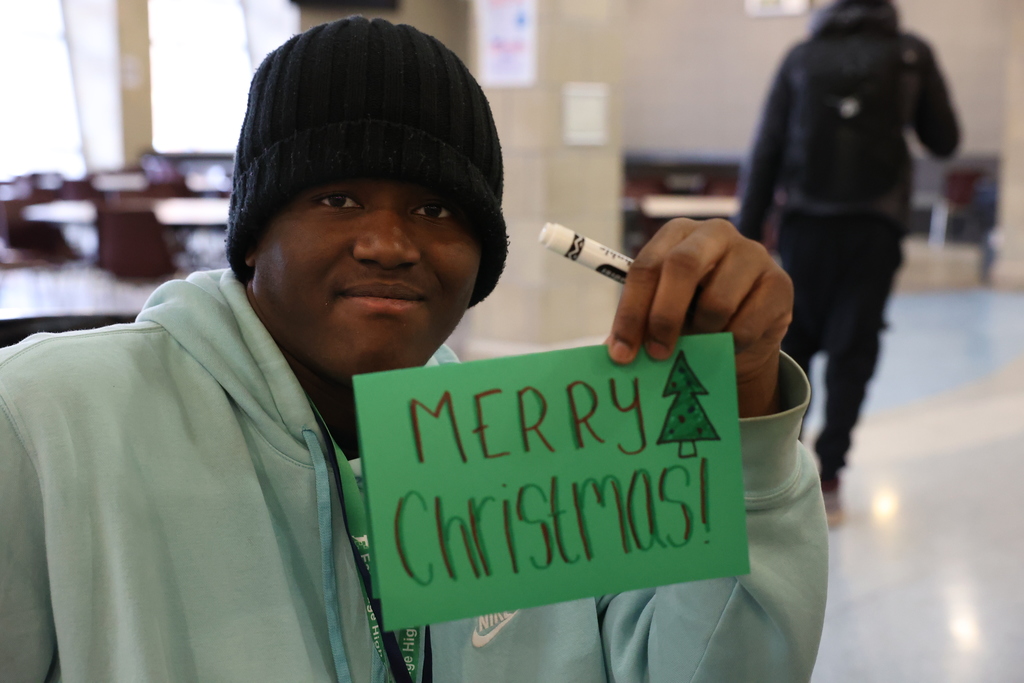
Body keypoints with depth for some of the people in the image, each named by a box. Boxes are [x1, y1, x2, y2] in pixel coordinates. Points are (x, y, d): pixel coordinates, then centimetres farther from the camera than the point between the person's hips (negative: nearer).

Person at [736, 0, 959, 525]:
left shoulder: (801, 57, 5)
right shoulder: (911, 54, 3)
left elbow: (765, 151, 0)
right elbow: (944, 142, 10)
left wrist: (747, 232, 1)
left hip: (805, 225, 1)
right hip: (874, 227, -1)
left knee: (794, 343, 15)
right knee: (851, 353, 4)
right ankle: (826, 480, -1)